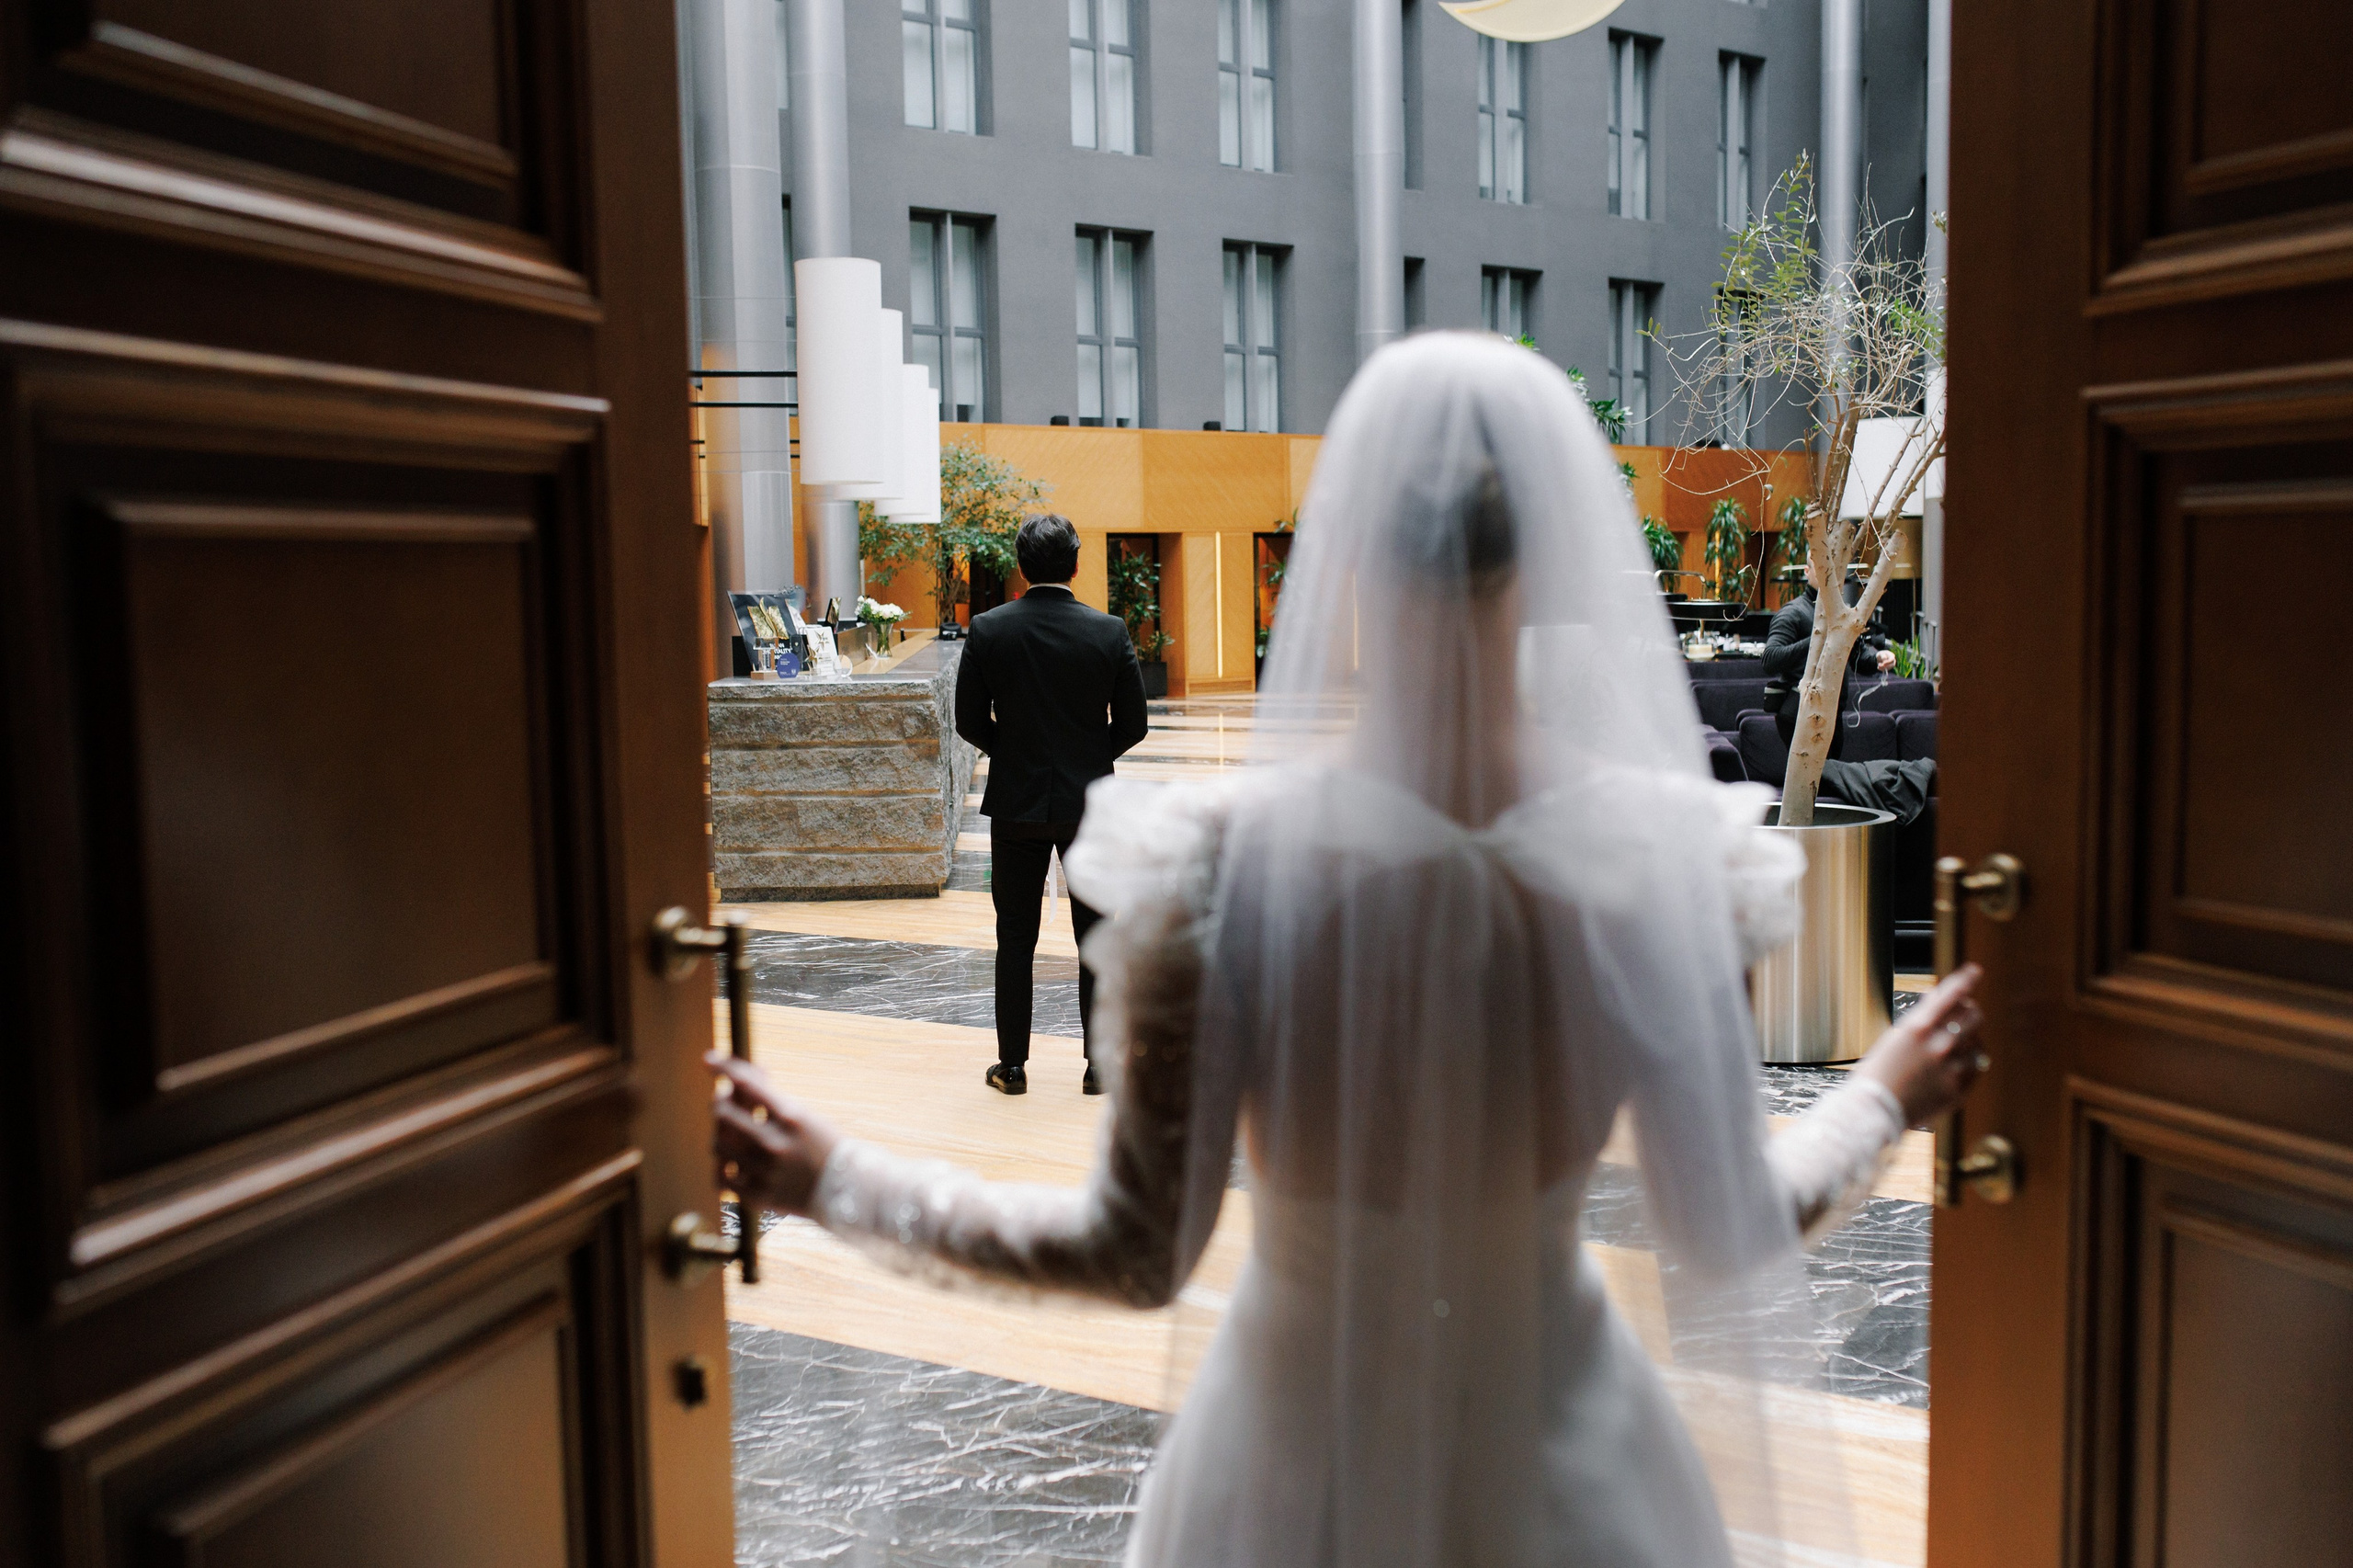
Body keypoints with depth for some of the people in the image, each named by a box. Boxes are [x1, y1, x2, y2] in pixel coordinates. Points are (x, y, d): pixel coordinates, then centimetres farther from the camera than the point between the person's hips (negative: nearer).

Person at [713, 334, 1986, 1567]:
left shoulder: (1224, 859, -23)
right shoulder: (1658, 857, -19)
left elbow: (1138, 1253, -15)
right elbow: (1727, 1242, -8)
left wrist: (835, 1183, -4)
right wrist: (1880, 1099, 11)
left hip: (1304, 1462, 0)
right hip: (1558, 1462, 1)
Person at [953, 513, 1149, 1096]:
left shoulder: (988, 630, -7)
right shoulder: (1110, 632, -8)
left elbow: (970, 722, -3)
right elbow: (1133, 725, -3)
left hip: (1016, 804, 1)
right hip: (1090, 802, 0)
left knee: (1016, 939, 10)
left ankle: (1012, 1065, 16)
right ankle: (1099, 1065, 14)